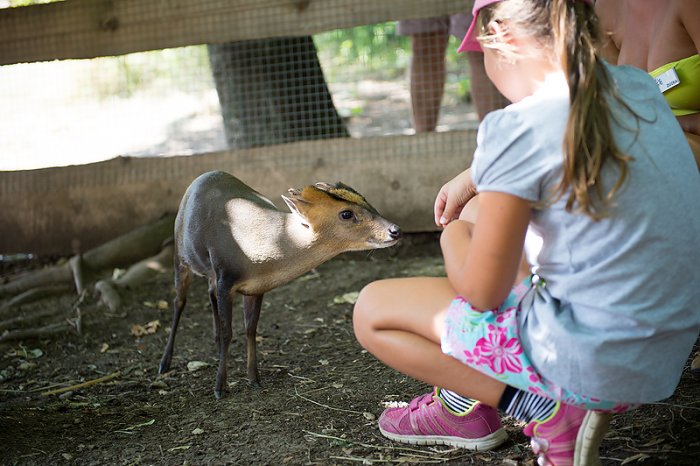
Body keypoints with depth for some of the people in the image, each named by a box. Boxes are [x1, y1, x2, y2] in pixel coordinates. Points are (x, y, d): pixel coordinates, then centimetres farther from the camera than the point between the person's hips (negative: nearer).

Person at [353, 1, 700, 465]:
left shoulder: (518, 128, -22)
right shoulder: (639, 86, 1)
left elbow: (482, 293, -12)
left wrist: (454, 240, 8)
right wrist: (472, 177, 23)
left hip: (591, 362, -8)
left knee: (371, 310, 6)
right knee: (469, 222, 24)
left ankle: (543, 408, 3)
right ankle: (465, 399, 21)